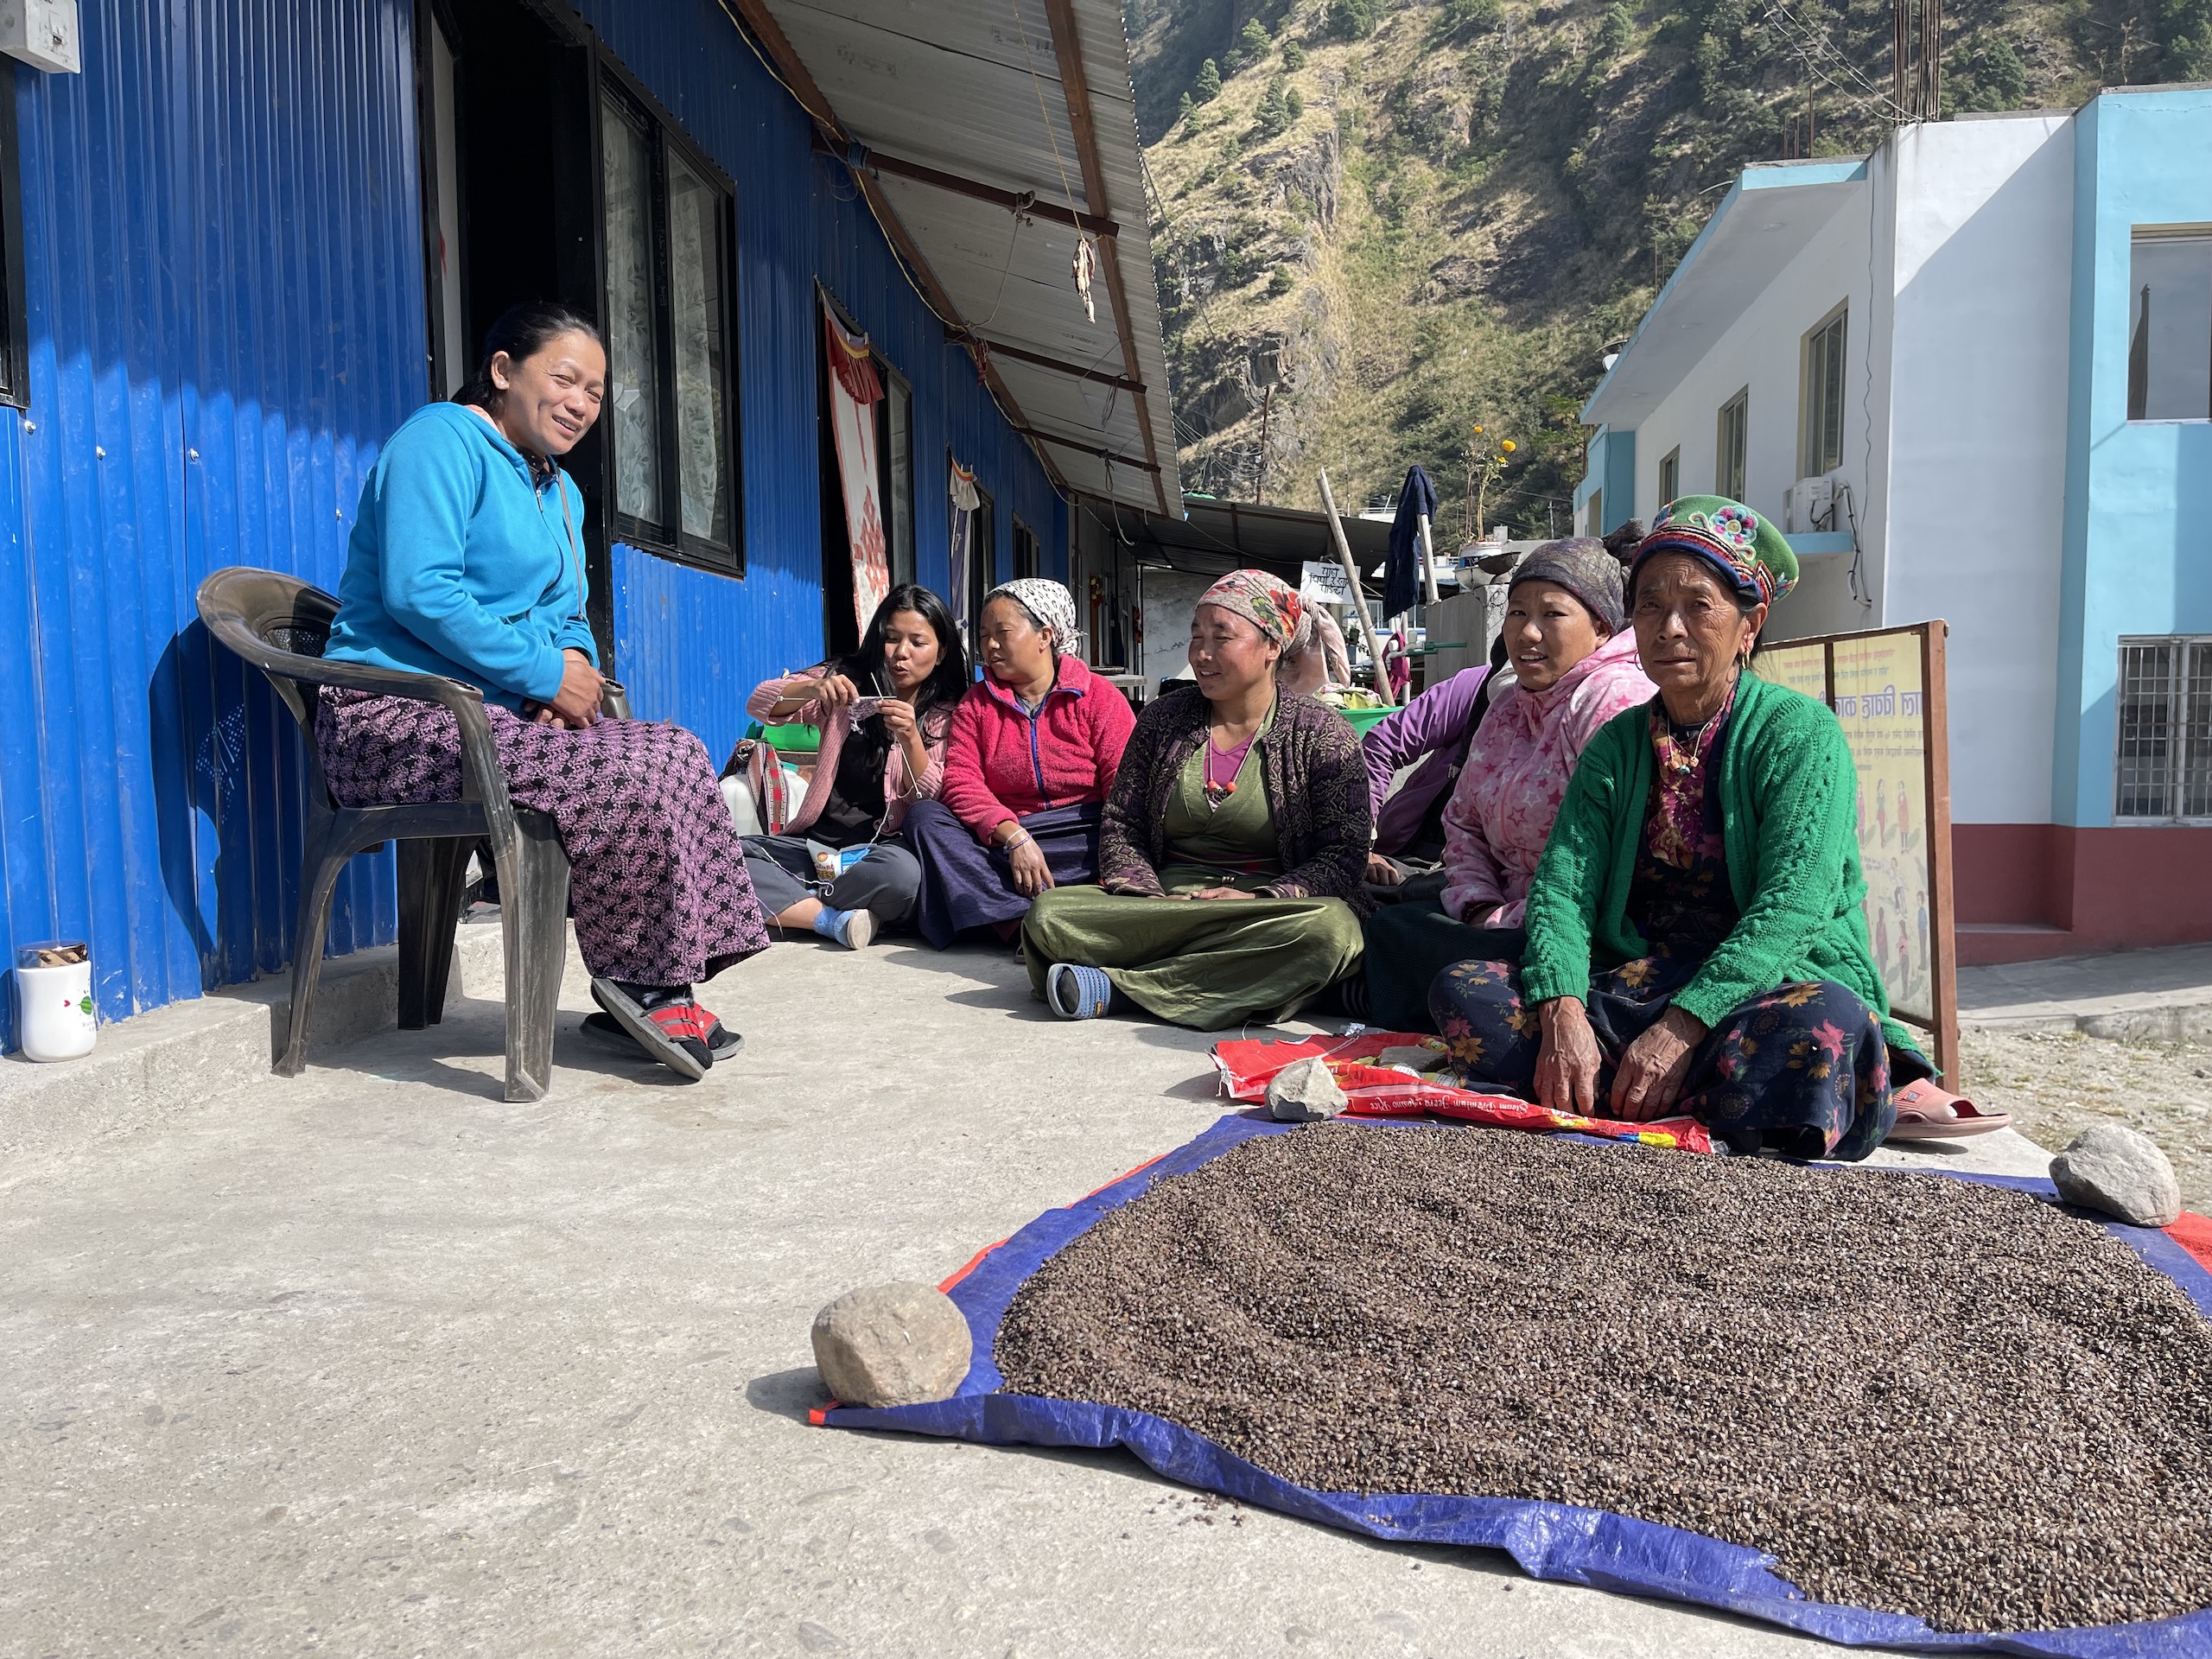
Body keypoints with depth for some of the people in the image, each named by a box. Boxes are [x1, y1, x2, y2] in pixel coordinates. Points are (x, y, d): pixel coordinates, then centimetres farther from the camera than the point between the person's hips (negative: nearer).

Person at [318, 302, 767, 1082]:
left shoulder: (560, 491, 21)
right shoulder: (442, 439, -8)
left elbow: (567, 615, 23)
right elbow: (418, 592, -21)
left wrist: (576, 661, -2)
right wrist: (543, 672, -19)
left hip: (491, 714, 9)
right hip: (396, 721, -9)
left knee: (678, 753, -8)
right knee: (628, 774, -26)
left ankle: (649, 990, -7)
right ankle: (641, 983, -8)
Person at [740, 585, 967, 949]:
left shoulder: (946, 714, 4)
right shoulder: (848, 680, 7)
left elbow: (929, 800, -7)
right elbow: (758, 705, -6)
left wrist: (910, 738, -25)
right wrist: (811, 689, -27)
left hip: (881, 848, -2)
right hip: (815, 842, 2)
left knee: (902, 871, -38)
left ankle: (785, 906, -16)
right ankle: (834, 919, -24)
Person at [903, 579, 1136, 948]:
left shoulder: (1100, 699, 2)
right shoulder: (976, 703, 12)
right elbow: (961, 781, -3)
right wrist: (1013, 836, -21)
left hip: (1081, 836, -3)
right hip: (999, 836, 3)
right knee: (924, 815, -20)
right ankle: (1024, 920, -37)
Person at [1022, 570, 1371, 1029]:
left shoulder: (1321, 733, 2)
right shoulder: (1162, 719, 11)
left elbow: (1344, 854, -4)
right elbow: (1120, 829, 10)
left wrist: (1261, 900, -19)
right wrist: (1150, 900, -10)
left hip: (1267, 906, -1)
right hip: (1166, 894, 1)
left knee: (1331, 929, -38)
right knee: (1049, 914, -23)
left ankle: (1115, 984, -28)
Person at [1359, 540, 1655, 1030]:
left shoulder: (1619, 701, -14)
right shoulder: (1507, 706, 16)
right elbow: (1463, 820, 20)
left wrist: (1508, 922, -18)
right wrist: (1479, 905, 0)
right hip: (1508, 916, 9)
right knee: (1390, 924, -7)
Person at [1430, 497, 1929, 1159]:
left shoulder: (1800, 731, -2)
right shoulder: (1616, 745, 11)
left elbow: (1793, 904, -15)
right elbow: (1562, 885, -1)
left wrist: (1682, 1027, -28)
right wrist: (1561, 1011, -22)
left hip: (1772, 986, -4)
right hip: (1636, 984, 4)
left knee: (1822, 1027, -39)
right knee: (1461, 992, -20)